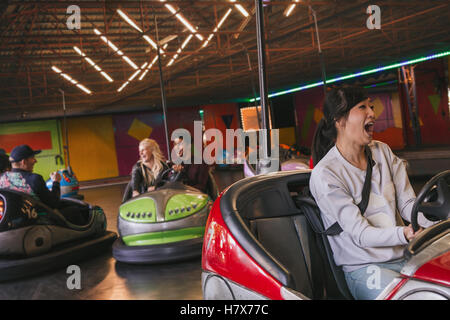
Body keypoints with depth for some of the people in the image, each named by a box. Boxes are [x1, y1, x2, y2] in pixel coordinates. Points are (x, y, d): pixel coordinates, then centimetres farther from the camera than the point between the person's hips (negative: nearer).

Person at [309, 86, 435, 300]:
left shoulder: (383, 152, 11)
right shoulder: (325, 174, -11)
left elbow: (407, 203, 6)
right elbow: (360, 234, -16)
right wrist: (404, 234, -34)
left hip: (406, 258, 6)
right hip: (364, 268, -6)